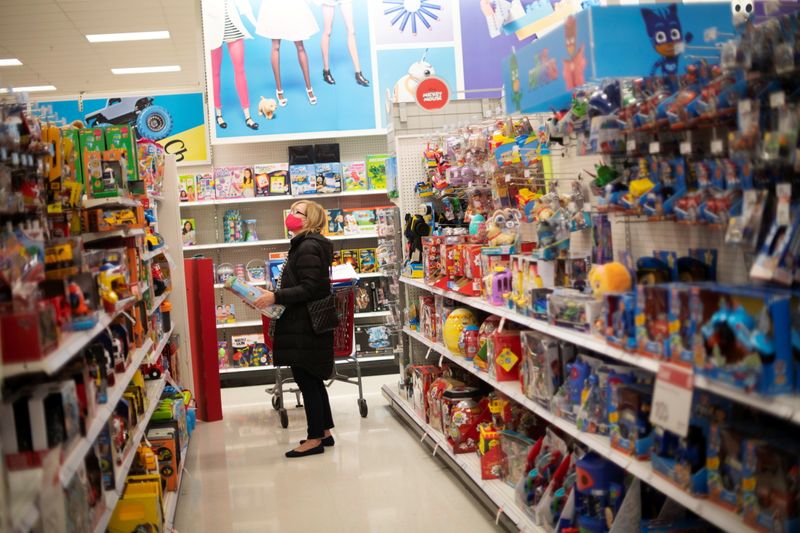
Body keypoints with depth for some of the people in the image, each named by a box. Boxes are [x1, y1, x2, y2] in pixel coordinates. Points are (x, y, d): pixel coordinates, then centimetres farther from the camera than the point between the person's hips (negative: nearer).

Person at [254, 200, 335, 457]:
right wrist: (274, 296, 12)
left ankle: (315, 438, 3)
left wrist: (276, 297, -22)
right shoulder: (303, 245, 16)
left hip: (305, 326, -10)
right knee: (312, 379, 15)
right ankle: (324, 431, 23)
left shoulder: (308, 247, -16)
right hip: (302, 323, 10)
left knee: (306, 379, -4)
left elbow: (309, 289, -22)